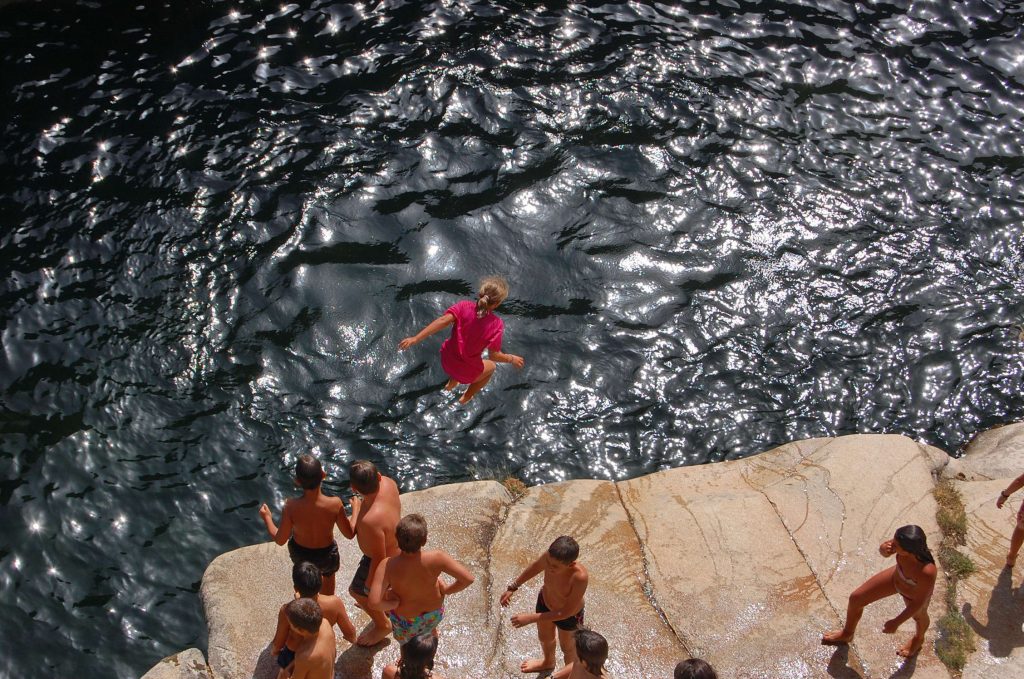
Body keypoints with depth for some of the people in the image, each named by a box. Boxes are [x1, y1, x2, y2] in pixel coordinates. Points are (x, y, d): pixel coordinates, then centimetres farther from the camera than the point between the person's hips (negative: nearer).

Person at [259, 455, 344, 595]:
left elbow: (280, 540, -16)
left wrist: (267, 517, 1)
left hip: (300, 554, 1)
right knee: (329, 574, 36)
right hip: (326, 555, -1)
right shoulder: (335, 504, -34)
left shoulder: (291, 507, -32)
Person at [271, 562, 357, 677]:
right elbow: (350, 633, -15)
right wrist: (352, 638, 9)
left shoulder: (288, 611, -39)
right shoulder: (334, 603, -33)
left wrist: (273, 650, 4)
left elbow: (278, 644, -21)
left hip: (294, 656, -1)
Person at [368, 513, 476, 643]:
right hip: (435, 613, 2)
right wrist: (447, 590, -12)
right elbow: (468, 578, -32)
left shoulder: (388, 566, -37)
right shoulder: (435, 558, -36)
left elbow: (374, 603, -42)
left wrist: (393, 603, -20)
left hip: (405, 619, -2)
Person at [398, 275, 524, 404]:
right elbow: (493, 356, -21)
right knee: (491, 367, 32)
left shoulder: (464, 306, -18)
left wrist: (415, 339, -29)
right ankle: (466, 397, 42)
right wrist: (511, 358, -1)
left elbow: (443, 321, -30)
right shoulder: (496, 325, -25)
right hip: (467, 372, -4)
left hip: (446, 362, 4)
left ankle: (451, 383, 54)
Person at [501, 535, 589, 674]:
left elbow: (566, 612, -34)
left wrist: (531, 618, -32)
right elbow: (536, 566, -7)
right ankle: (548, 662, 67)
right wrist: (513, 587, 1)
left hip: (568, 615, -5)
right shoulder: (550, 556, -33)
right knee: (544, 637, 34)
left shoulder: (580, 577, -46)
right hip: (545, 602, 5)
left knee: (567, 647, 27)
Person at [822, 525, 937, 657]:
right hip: (896, 577, 4)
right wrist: (884, 549, -37)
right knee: (856, 598, 13)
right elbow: (883, 549, -12)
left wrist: (897, 622, -17)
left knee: (919, 616, 32)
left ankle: (919, 638, 71)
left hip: (915, 593, -4)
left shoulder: (927, 573, -47)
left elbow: (919, 602, -28)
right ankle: (847, 633, 46)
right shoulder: (905, 542, -36)